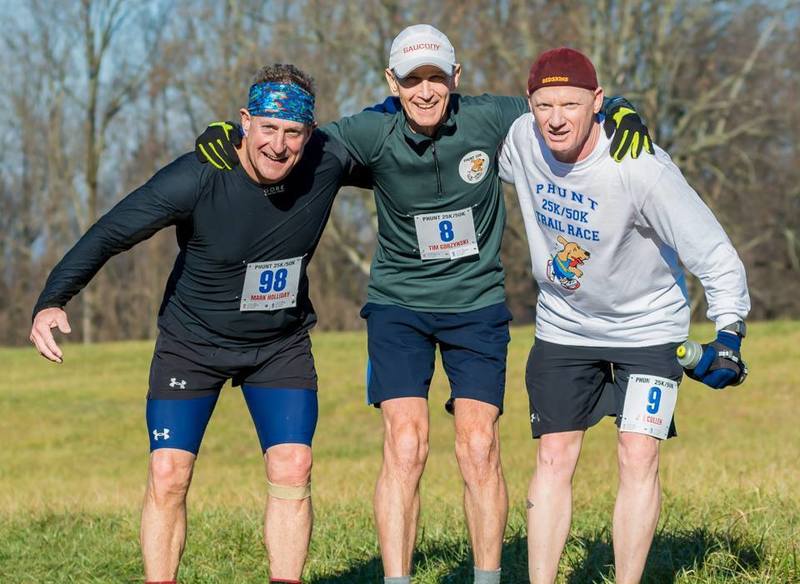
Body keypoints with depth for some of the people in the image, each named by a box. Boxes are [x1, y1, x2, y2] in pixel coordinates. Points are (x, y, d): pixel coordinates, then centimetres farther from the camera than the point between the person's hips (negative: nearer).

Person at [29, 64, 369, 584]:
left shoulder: (328, 161, -17)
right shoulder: (196, 178, -28)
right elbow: (110, 234, -26)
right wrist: (52, 302, -38)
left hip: (281, 346, 2)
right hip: (192, 342, -2)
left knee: (292, 470, -9)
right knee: (168, 476, -8)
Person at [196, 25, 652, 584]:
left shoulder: (489, 119, -12)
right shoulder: (374, 132, -13)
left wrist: (625, 118, -17)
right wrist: (224, 133, -19)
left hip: (477, 303, 0)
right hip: (399, 302, 0)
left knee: (479, 447, -4)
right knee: (404, 445, -11)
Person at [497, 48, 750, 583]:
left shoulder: (640, 169, -30)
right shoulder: (523, 139, -15)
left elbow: (716, 256, -25)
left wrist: (728, 335, -32)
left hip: (647, 328, -4)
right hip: (563, 328, 4)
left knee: (639, 457, -12)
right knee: (554, 458, 0)